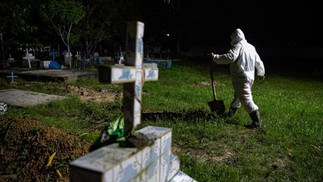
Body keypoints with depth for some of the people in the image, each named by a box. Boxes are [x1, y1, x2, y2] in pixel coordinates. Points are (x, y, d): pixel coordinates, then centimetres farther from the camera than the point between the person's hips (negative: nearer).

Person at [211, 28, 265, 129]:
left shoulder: (238, 46, -8)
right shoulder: (251, 47, 18)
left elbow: (230, 57, -26)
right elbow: (258, 62, 26)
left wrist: (215, 58, -20)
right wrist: (261, 73, 39)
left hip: (241, 78, -9)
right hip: (250, 77, 10)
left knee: (246, 99, -11)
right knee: (238, 96, 23)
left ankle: (256, 122, -14)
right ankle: (230, 114, 40)